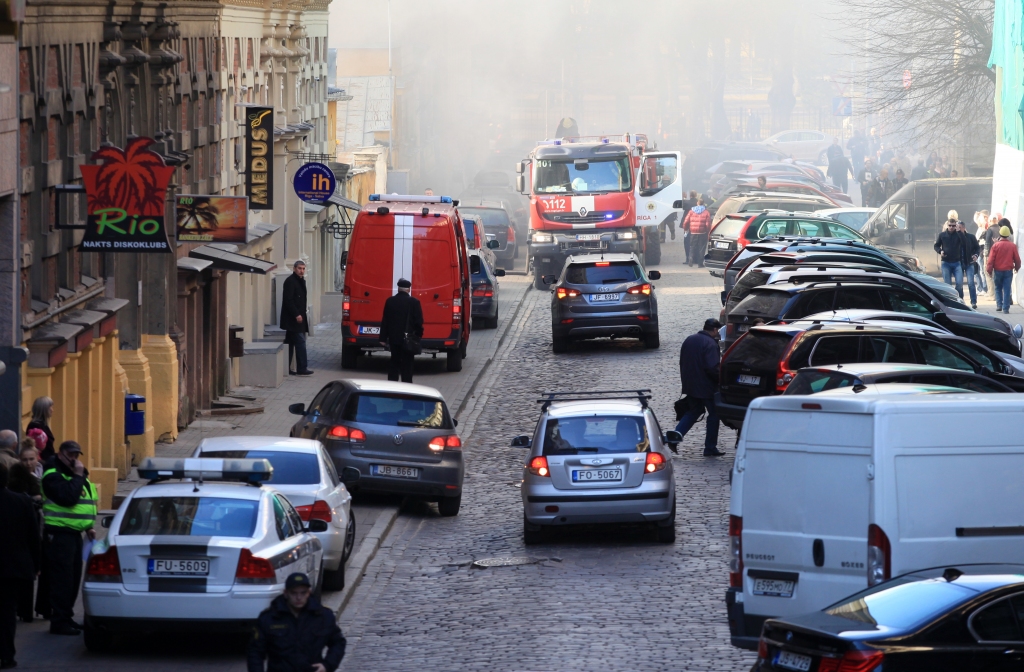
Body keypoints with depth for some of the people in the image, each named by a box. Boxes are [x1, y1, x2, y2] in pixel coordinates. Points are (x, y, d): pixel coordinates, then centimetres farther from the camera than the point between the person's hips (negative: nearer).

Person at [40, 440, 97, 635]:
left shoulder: (75, 474, 19)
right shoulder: (53, 475, -11)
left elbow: (84, 502, 27)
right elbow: (68, 497, -26)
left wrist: (88, 527, 18)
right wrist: (78, 476, -18)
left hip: (74, 533, 10)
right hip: (59, 533, -9)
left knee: (73, 577, 12)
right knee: (62, 578, -10)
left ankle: (66, 617, 21)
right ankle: (59, 621, -9)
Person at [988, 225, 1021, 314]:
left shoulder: (996, 245, -9)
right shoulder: (1012, 246, -5)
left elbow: (991, 260, -8)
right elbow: (1017, 259, 2)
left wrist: (989, 270, 3)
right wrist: (1017, 267, 21)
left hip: (998, 270, 0)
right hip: (1009, 270, 0)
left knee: (998, 288, 17)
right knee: (1007, 289, 3)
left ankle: (999, 305, 9)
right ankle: (1006, 308, -2)